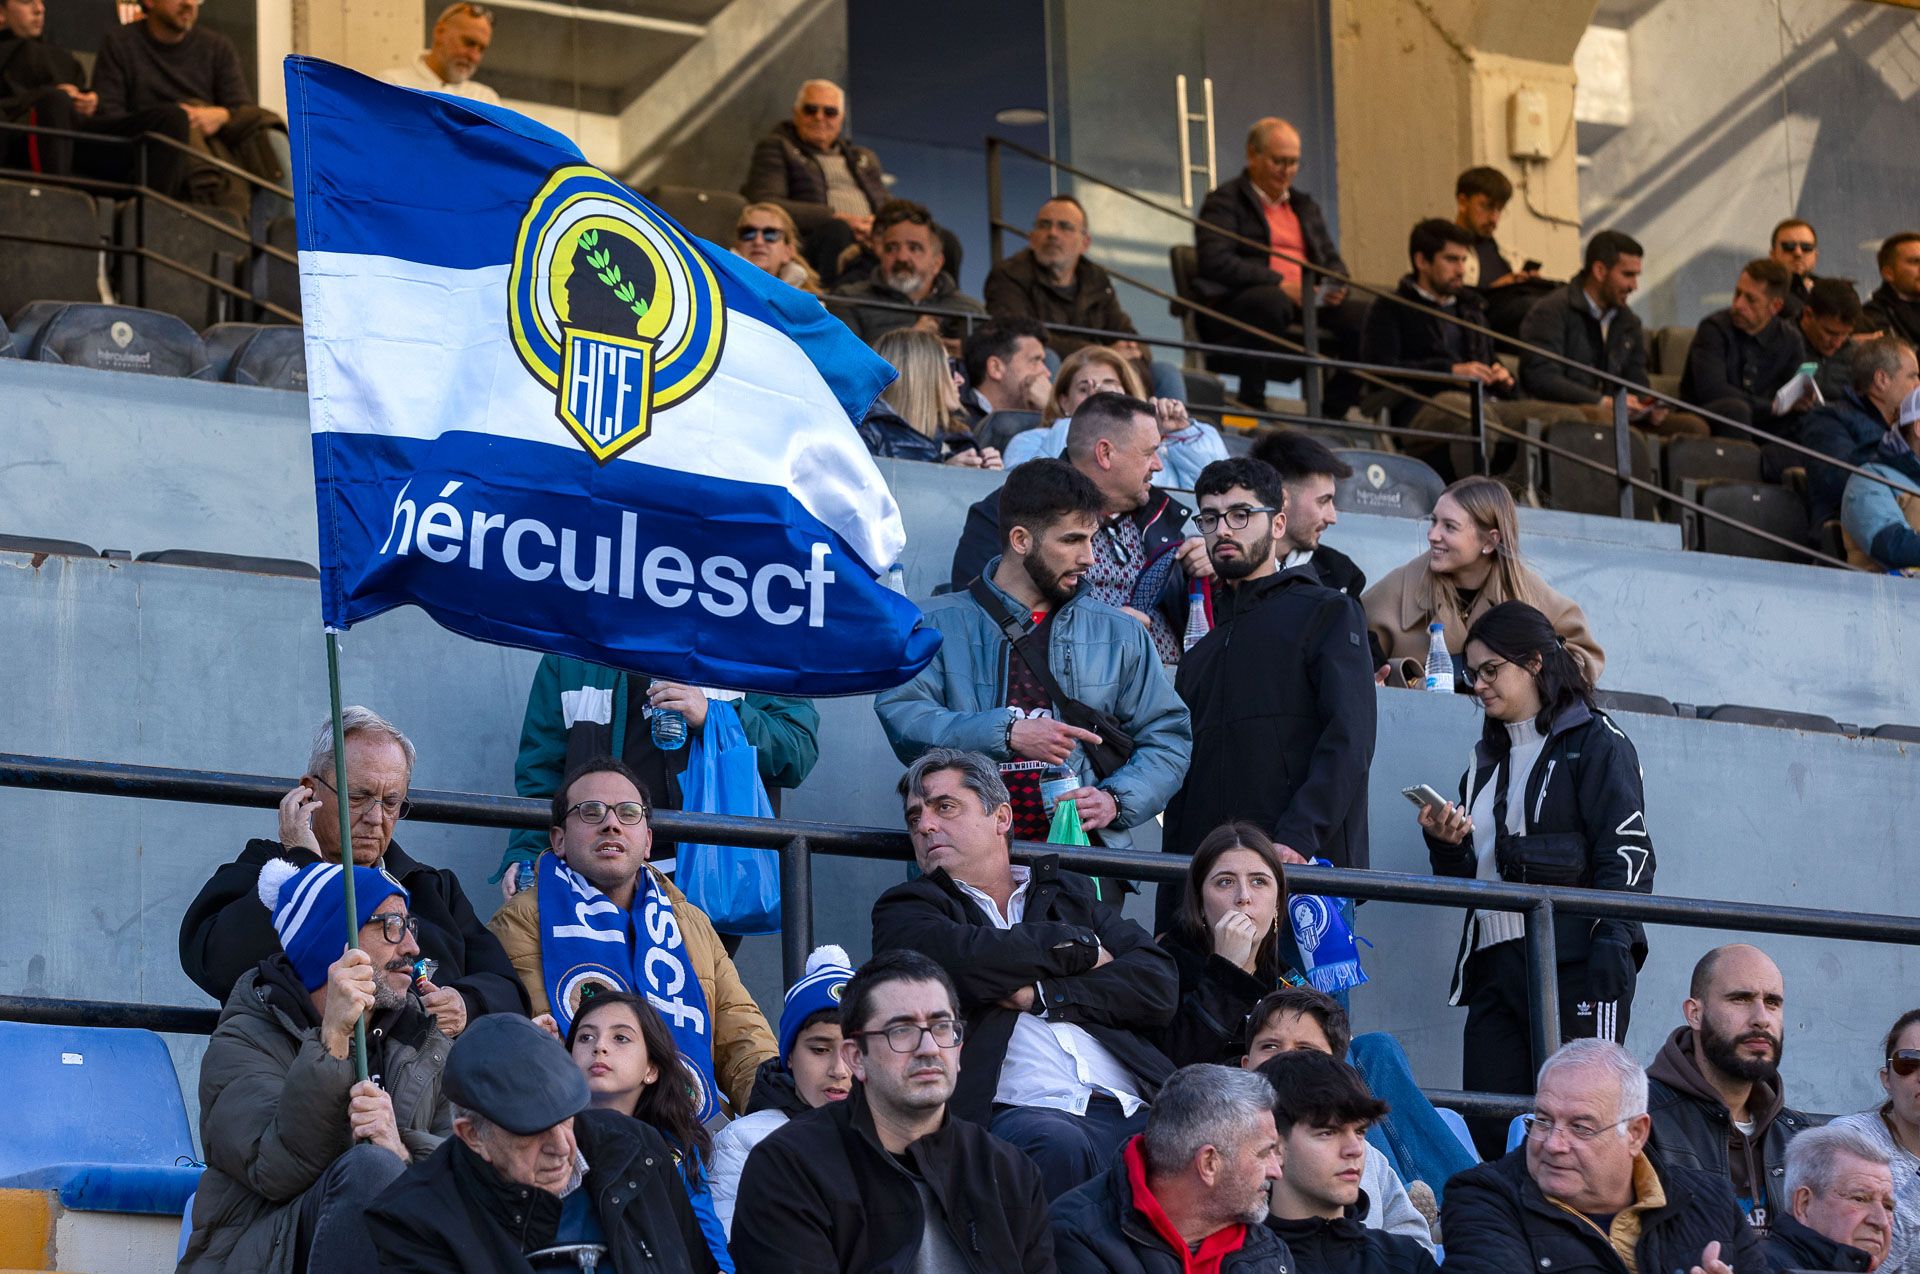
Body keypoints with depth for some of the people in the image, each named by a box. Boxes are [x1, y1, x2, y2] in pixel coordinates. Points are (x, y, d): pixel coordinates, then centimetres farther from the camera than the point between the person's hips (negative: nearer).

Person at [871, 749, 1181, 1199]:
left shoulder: (1070, 892, 28)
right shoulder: (904, 909, 18)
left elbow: (1159, 985, 12)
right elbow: (964, 960, -6)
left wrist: (1044, 995, 0)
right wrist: (1082, 947, 7)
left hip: (1134, 1109, 3)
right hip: (1019, 1110, -3)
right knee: (1058, 1146, -39)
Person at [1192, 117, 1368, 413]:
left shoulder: (1304, 206, 27)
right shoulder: (1224, 202, 4)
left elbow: (1332, 260, 27)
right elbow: (1215, 261, -11)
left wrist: (1336, 286, 0)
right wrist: (1279, 283, -20)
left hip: (1306, 304, 6)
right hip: (1234, 307, -6)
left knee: (1362, 318, -20)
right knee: (1272, 301, -41)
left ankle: (1332, 413, -14)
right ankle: (1251, 407, -32)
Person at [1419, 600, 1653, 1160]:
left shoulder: (1594, 742, 3)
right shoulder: (1487, 759, 25)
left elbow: (1627, 856, -7)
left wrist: (1610, 954, -18)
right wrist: (1446, 845, 5)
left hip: (1573, 965, -7)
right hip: (1495, 964, 7)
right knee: (1486, 1133, -4)